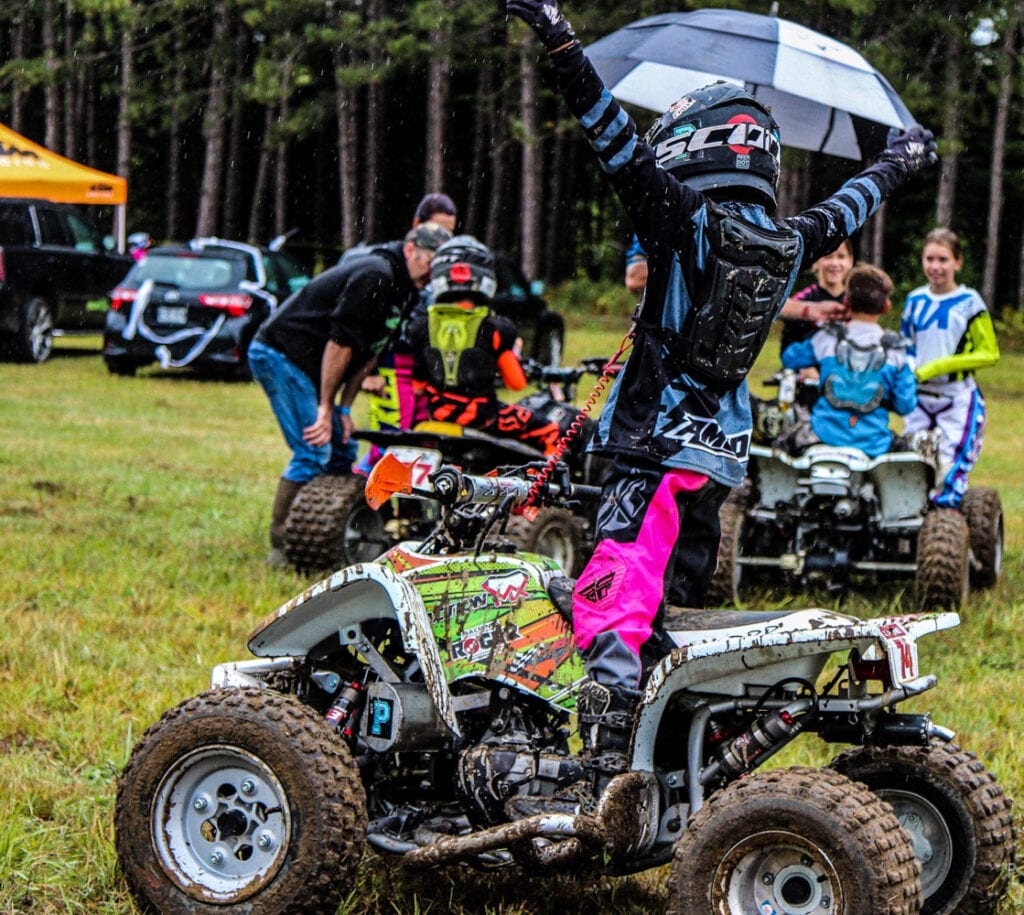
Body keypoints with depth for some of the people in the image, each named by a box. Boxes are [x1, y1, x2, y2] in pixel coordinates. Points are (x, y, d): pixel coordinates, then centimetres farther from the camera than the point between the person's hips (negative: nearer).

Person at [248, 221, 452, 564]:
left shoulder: (403, 290, 12)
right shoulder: (376, 276, -20)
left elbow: (367, 352, 13)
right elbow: (341, 342, -22)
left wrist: (344, 408, 5)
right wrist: (326, 407, -19)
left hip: (305, 363, 10)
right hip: (280, 355, -10)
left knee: (341, 451, 10)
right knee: (313, 452, -16)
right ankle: (281, 545, -13)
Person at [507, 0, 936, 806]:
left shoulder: (690, 220, -10)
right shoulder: (787, 245, 9)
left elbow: (621, 142, -20)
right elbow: (843, 212, 29)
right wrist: (898, 166, 49)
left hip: (659, 446, -8)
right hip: (724, 451, 8)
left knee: (612, 604, -16)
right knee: (680, 603, 19)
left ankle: (604, 781, -30)